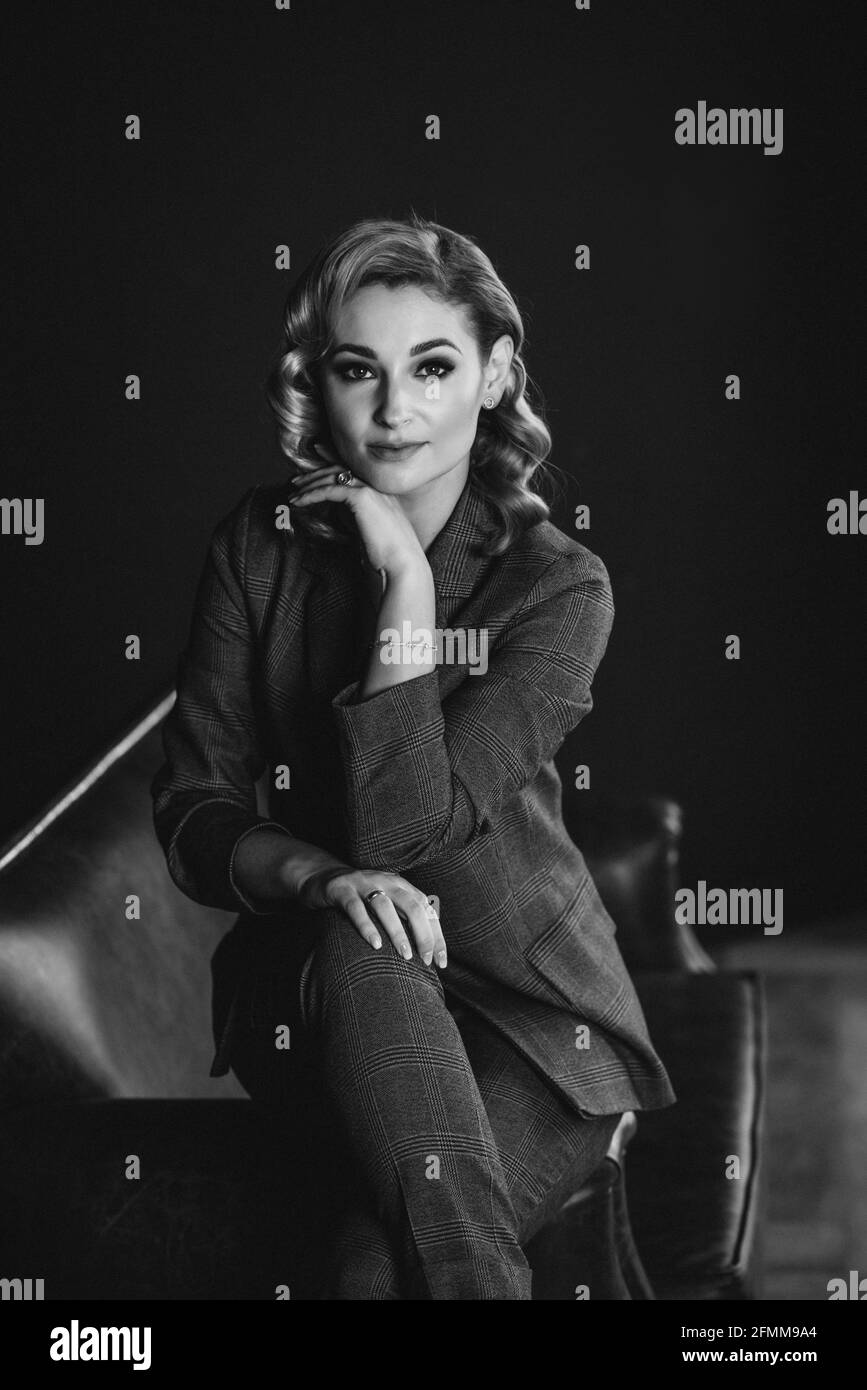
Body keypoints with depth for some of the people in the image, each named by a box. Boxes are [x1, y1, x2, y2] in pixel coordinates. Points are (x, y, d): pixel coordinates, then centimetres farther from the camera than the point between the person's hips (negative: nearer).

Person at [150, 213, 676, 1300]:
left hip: (531, 1012, -3)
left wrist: (405, 579, -19)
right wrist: (321, 877, -25)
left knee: (376, 1269, -31)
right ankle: (476, 1274, -30)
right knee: (363, 959, -35)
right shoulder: (264, 544, 0)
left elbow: (404, 828, -20)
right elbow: (192, 805, -4)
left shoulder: (559, 586, -9)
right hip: (319, 993, 3)